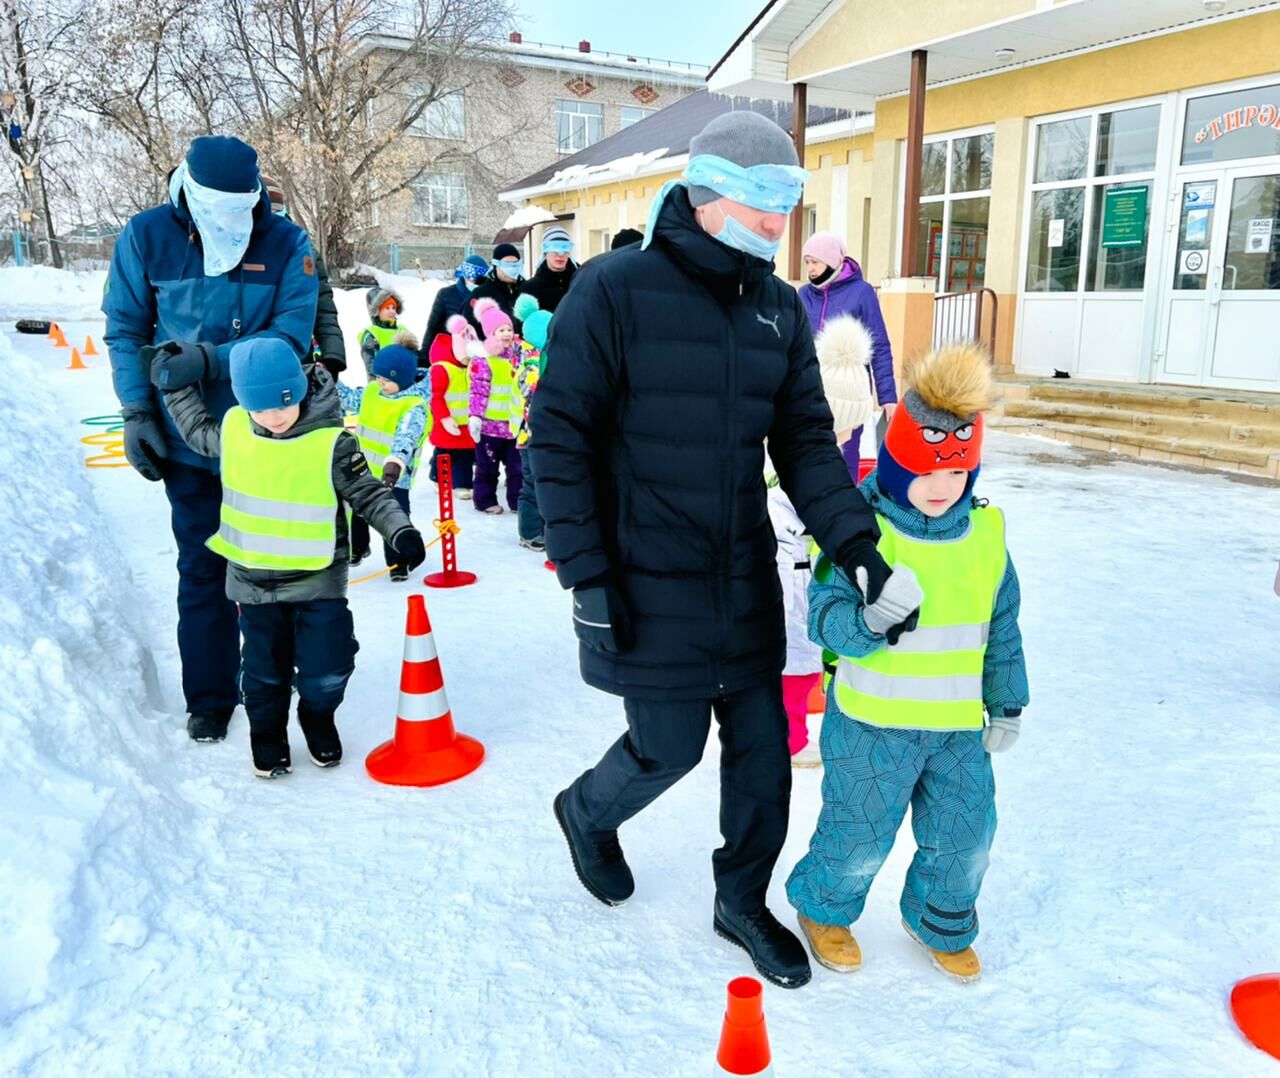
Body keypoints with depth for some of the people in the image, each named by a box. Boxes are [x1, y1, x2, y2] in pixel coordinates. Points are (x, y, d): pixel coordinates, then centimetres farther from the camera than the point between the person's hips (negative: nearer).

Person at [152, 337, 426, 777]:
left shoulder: (332, 443, -17)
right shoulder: (232, 429, -4)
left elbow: (369, 494, -11)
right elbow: (199, 432, 20)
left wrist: (400, 531, -24)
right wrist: (176, 389, 14)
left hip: (318, 580, -3)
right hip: (254, 579, 3)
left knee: (327, 667, 1)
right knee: (265, 667, 15)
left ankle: (318, 716, 33)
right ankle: (267, 732, 38)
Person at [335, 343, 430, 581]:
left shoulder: (415, 407, -21)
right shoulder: (372, 392, 1)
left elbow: (406, 437, -34)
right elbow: (351, 399, 17)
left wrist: (395, 462, -49)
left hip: (394, 477, -7)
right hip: (363, 470, 7)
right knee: (355, 510, 21)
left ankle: (398, 562, 13)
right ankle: (357, 548, 45)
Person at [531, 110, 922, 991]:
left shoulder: (779, 307, 4)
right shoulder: (615, 291, -13)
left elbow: (806, 442, 4)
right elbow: (560, 437, -12)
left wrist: (860, 548, -10)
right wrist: (588, 576, -14)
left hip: (747, 585, 6)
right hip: (648, 588, -5)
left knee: (763, 748, 12)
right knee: (670, 746, 7)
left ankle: (743, 902, 36)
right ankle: (588, 812, 42)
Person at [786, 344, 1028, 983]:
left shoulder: (986, 533, 1)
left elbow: (1002, 626, 11)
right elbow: (825, 618, -19)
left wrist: (1006, 704, 14)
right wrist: (869, 621, -40)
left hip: (959, 724, 5)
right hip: (872, 722, -5)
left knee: (965, 836, 16)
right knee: (860, 837, 8)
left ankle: (941, 923, 44)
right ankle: (823, 907, 39)